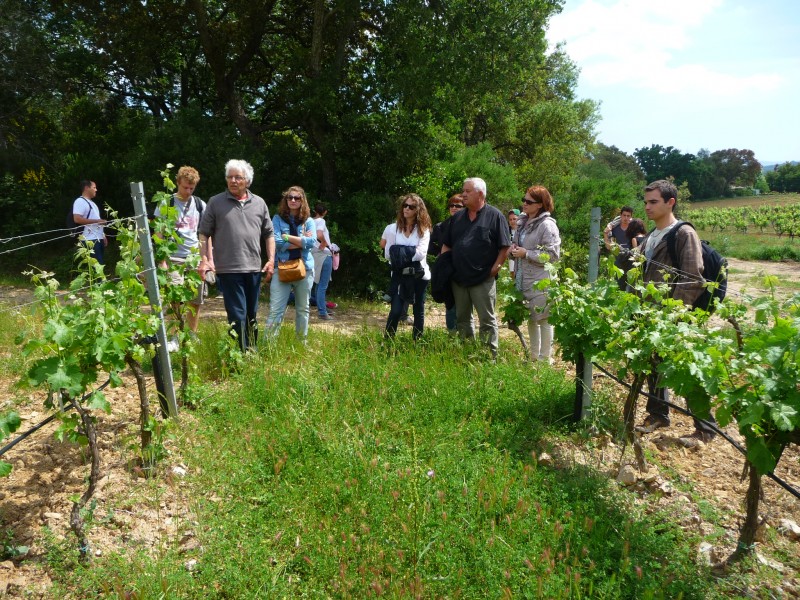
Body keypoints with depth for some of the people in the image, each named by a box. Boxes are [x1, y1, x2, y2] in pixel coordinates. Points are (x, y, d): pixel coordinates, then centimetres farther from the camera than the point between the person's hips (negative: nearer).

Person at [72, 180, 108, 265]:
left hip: (99, 238, 9)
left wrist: (103, 236, 19)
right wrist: (97, 221, -19)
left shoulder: (91, 203, 22)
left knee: (101, 264, 9)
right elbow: (77, 219, -20)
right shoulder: (80, 201, -8)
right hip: (90, 240, -9)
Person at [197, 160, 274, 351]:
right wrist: (204, 260, -10)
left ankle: (253, 349, 26)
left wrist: (271, 260, 4)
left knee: (251, 314, 14)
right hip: (228, 269, -3)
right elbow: (204, 234, 1)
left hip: (254, 269, 4)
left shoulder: (259, 203, 10)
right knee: (237, 315, -4)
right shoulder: (216, 202, 2)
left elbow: (268, 234, 13)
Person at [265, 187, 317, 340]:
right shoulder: (278, 219, 4)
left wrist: (287, 237, -11)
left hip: (304, 268, 2)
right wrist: (302, 241, -8)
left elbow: (312, 242, -10)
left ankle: (302, 341, 24)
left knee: (303, 309, 13)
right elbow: (277, 242, -10)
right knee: (275, 309, -7)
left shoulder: (309, 221, 7)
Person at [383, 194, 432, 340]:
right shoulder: (394, 228, 3)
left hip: (419, 275, 0)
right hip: (399, 275, 0)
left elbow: (420, 254, -13)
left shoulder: (423, 229, -1)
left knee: (419, 311, 10)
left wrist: (399, 252, -11)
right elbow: (388, 253, -2)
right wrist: (410, 252, -13)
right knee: (396, 310, -8)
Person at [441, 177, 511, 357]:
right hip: (458, 278, 6)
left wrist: (495, 268, -12)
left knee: (487, 320, 1)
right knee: (462, 319, 14)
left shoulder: (495, 216, -4)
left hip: (483, 279, -6)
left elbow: (505, 247, -7)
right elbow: (446, 245, 16)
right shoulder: (457, 217, 13)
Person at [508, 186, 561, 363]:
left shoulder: (547, 225, -13)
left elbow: (553, 254, -18)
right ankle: (534, 356, 32)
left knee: (543, 319, 0)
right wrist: (514, 249, 3)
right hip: (524, 280, 9)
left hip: (540, 282, -9)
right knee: (531, 318, 18)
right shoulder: (522, 222, 12)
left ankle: (545, 358, 12)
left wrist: (526, 253, -19)